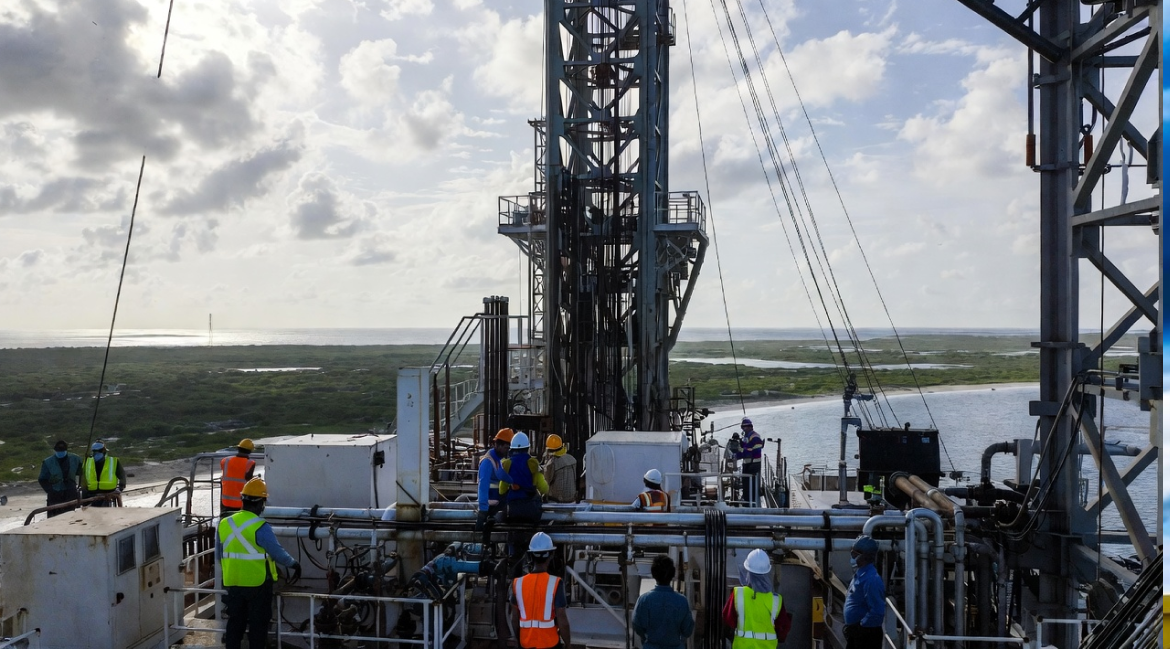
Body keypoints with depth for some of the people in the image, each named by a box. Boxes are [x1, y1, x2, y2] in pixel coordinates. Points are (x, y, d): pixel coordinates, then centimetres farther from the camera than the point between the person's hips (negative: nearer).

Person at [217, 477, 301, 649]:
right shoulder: (260, 527, -20)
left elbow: (219, 555, 10)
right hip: (258, 583, -5)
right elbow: (278, 553, -17)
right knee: (258, 624, 7)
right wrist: (294, 564, 2)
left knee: (235, 622, 16)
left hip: (233, 583, 5)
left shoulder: (224, 524, -1)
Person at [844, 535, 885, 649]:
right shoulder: (859, 574, 10)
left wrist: (860, 626, -19)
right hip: (855, 632, 10)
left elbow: (877, 612, -27)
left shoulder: (871, 579, -22)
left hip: (866, 634, -10)